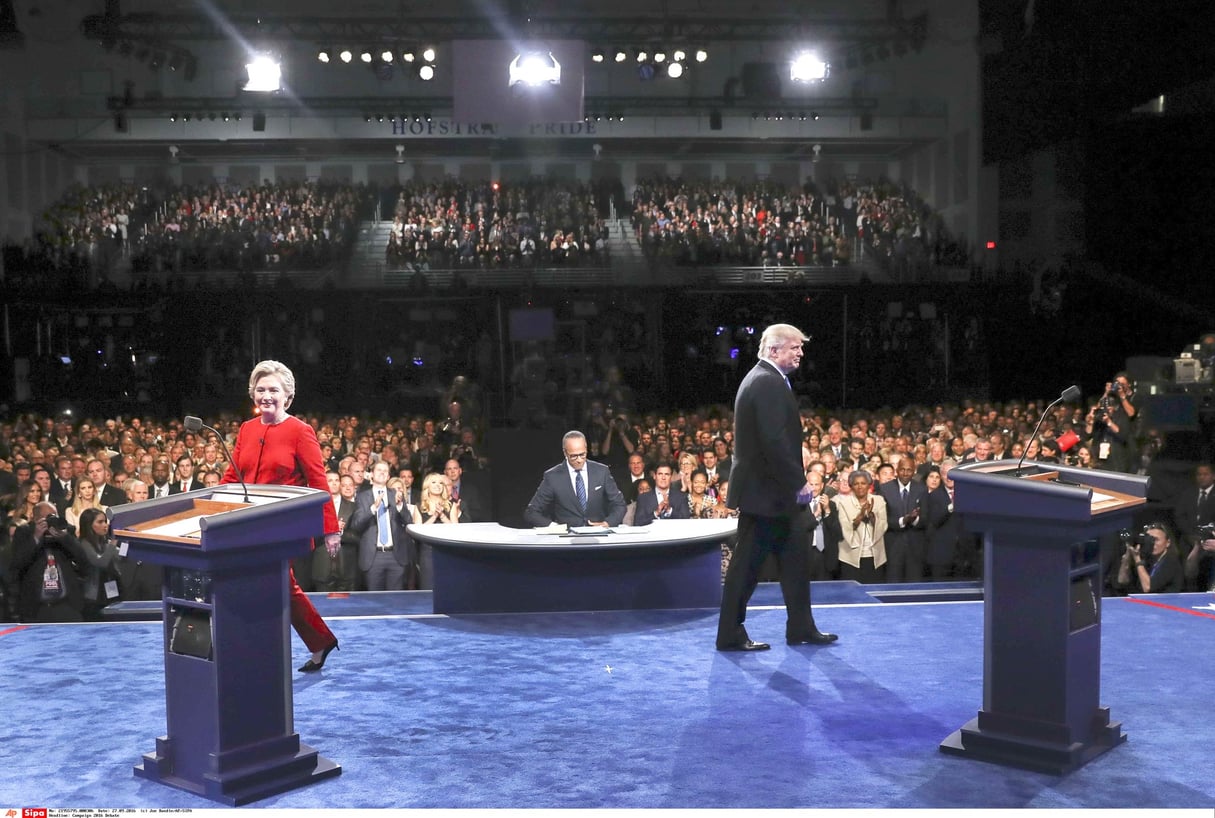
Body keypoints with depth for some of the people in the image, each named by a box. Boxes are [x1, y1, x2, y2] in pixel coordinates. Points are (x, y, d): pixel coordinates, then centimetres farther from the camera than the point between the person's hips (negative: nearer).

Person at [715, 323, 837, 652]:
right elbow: (775, 441, -25)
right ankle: (730, 635, 7)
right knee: (747, 563, -2)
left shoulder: (762, 379, 15)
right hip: (764, 490, -11)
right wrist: (799, 482, -19)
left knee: (793, 560, 15)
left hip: (762, 487, 11)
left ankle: (801, 628, 22)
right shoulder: (768, 383, -18)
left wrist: (795, 481, 16)